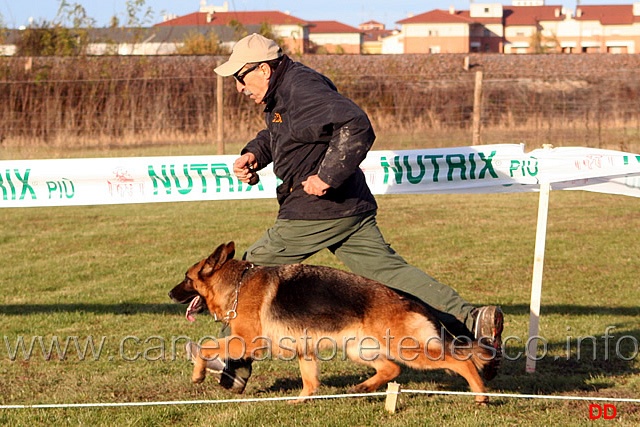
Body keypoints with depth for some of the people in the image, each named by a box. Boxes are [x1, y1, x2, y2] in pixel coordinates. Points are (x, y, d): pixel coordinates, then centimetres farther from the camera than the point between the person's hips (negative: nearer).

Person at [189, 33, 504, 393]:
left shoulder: (302, 89, -17)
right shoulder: (282, 92, 16)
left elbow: (357, 127, -29)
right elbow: (274, 135, 35)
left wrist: (327, 176, -29)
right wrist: (254, 154, 14)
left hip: (316, 210, -10)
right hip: (350, 210, 10)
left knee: (255, 270, 5)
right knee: (389, 271, 1)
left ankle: (233, 362, 14)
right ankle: (470, 320, -14)